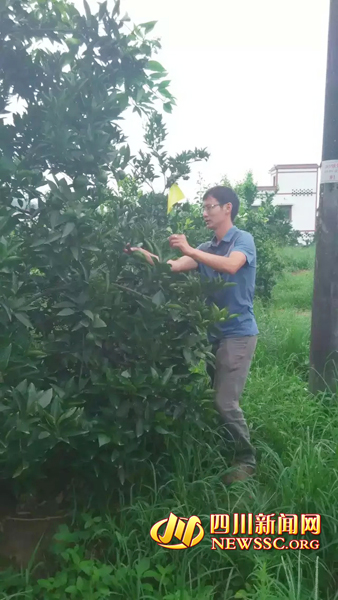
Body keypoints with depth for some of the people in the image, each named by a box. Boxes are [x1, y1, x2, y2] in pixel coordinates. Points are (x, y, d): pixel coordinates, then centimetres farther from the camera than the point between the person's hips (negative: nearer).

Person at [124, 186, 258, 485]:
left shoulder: (243, 239, -7)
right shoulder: (206, 249, 13)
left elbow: (231, 266, -28)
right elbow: (174, 267, 0)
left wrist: (190, 250, -27)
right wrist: (144, 254, -14)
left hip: (238, 333, -7)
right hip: (214, 333, 7)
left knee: (226, 402, -8)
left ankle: (246, 460, 13)